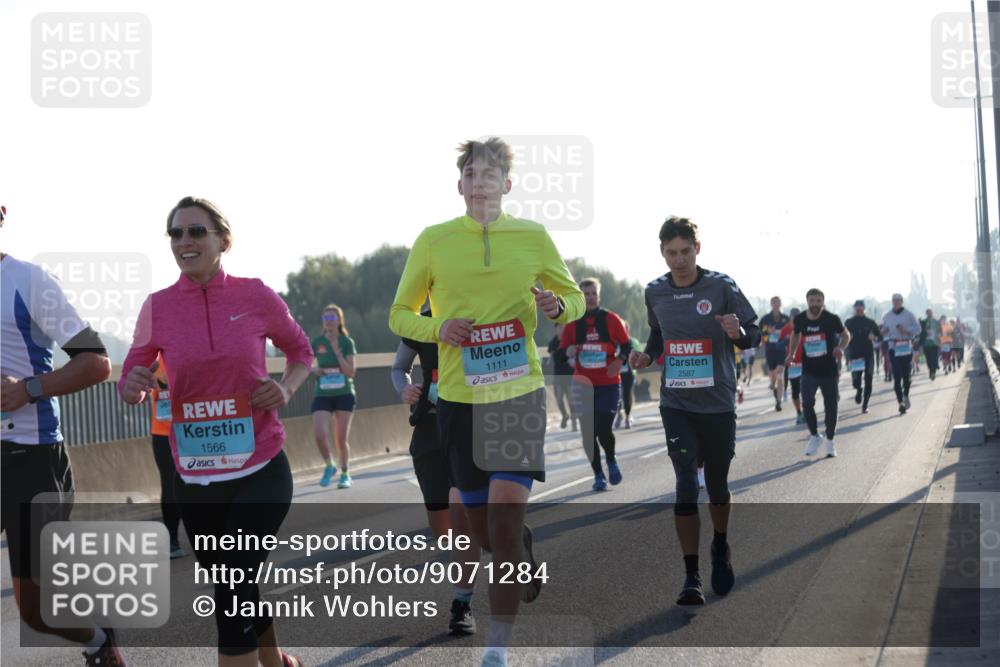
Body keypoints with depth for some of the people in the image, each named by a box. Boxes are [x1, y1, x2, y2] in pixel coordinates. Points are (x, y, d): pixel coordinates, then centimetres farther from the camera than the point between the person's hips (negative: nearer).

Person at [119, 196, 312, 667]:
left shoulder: (255, 296, -4)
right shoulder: (157, 307, -1)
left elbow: (301, 350, 11)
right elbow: (132, 381, 6)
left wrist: (287, 387, -8)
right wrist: (133, 386, -17)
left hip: (260, 471, -3)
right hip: (194, 479, 3)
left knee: (232, 592, -10)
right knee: (235, 589, 16)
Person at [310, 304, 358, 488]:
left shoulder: (347, 342, -2)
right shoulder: (316, 342, 3)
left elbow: (350, 372, -9)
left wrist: (337, 351, -16)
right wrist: (314, 370, -8)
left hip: (344, 395, -1)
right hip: (322, 396, 1)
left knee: (341, 439, 2)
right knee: (320, 435, -15)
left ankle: (345, 474, 19)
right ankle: (329, 465, 11)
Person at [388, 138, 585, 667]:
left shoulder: (532, 236, 2)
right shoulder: (433, 240, 2)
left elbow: (575, 297, 14)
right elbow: (400, 315, 11)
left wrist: (557, 306, -10)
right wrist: (436, 329, -10)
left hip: (520, 392, -2)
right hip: (459, 398, 2)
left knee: (504, 520, -15)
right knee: (482, 528, 10)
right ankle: (525, 553, 47)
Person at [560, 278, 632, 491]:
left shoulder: (611, 319, 1)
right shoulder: (573, 323, 5)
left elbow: (627, 346, 5)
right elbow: (562, 351, 9)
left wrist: (619, 361, -14)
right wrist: (569, 352, -14)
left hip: (609, 384, -2)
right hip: (583, 384, 2)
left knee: (604, 429, -10)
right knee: (588, 433, 1)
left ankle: (611, 461, 20)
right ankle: (598, 475, 12)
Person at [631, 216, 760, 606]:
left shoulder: (722, 287, -7)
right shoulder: (655, 292, 3)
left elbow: (754, 336, -3)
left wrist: (738, 332, -25)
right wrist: (647, 355, 1)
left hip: (718, 403, -1)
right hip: (676, 403, 1)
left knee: (717, 484, 12)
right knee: (686, 483, -10)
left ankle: (721, 548, 41)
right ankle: (691, 577, -7)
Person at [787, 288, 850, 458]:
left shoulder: (831, 319, -11)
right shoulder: (800, 319, -3)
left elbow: (846, 335, 3)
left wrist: (841, 348, -16)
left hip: (829, 370, -1)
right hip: (809, 371, 1)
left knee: (831, 406, 6)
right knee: (807, 403, -14)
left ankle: (830, 441, 23)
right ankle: (814, 436, 8)